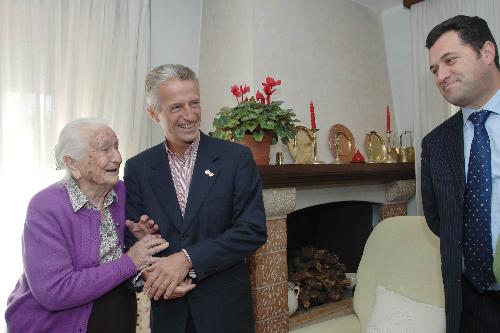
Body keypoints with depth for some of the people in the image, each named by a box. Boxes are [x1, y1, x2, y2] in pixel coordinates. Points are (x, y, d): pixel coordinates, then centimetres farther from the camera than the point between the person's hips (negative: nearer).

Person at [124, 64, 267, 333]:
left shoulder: (236, 157, -10)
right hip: (166, 309, 2)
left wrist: (187, 259, -21)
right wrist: (152, 274, -19)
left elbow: (254, 230, -14)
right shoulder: (137, 168, -2)